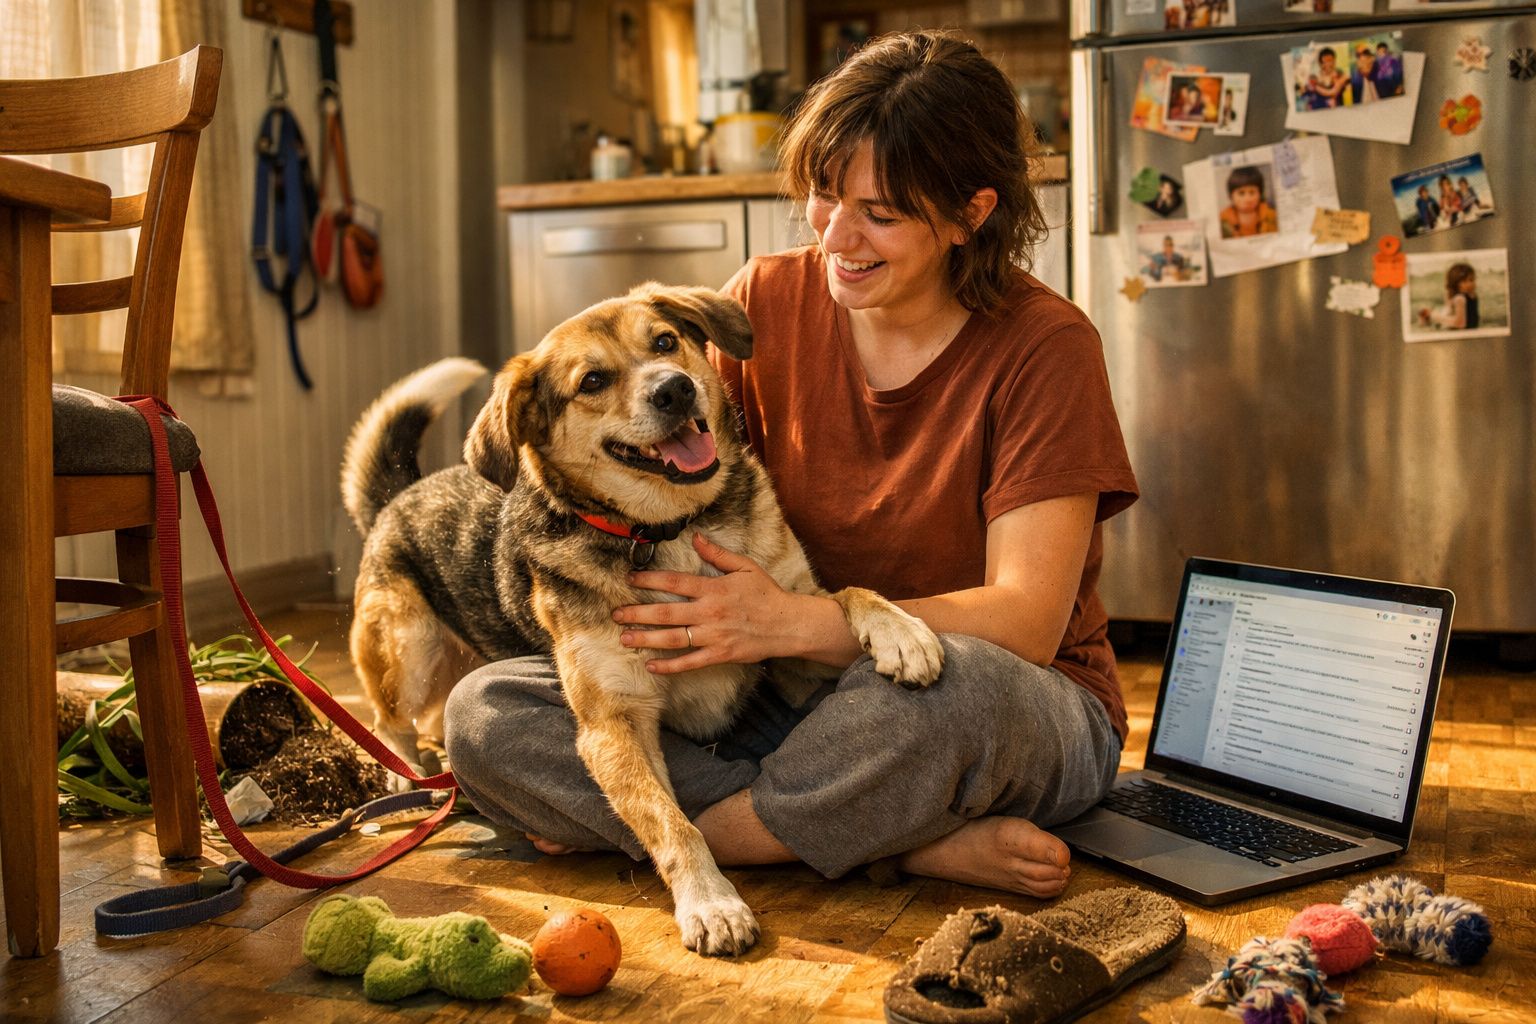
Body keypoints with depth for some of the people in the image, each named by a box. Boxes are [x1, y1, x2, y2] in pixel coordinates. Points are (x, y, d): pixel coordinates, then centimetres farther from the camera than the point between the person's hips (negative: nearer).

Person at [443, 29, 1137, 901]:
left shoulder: (1042, 346, -11)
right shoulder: (769, 301, 2)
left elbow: (1025, 623, -18)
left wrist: (796, 623, -29)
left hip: (1026, 724, -5)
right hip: (794, 701, 5)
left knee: (942, 684, -43)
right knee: (484, 712, -15)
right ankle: (920, 845, -22)